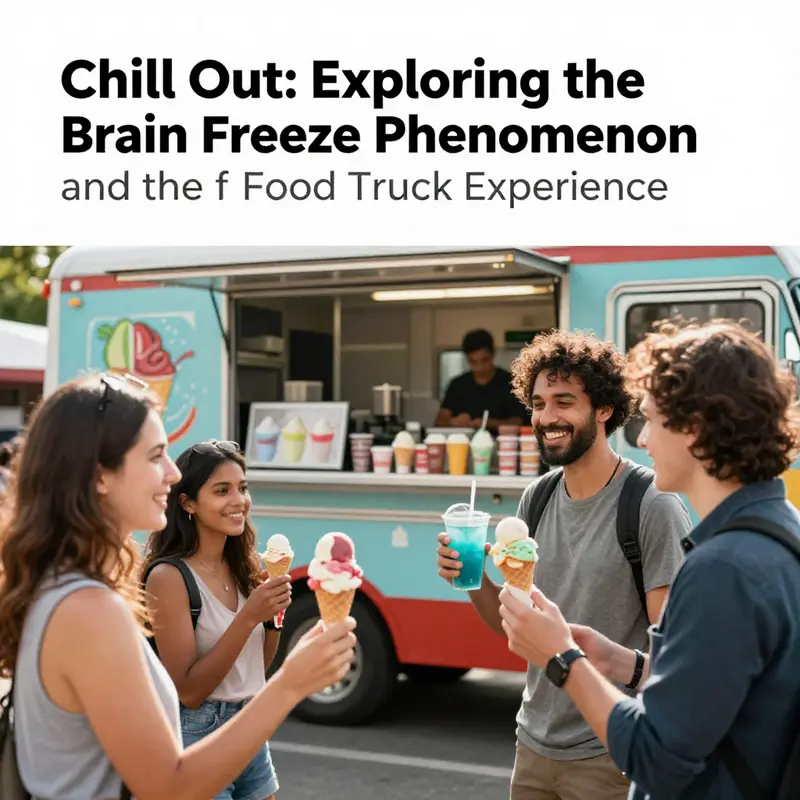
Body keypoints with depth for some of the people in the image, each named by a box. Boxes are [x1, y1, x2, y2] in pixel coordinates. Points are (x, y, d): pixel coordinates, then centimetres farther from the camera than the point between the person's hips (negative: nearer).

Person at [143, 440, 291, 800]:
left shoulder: (243, 566, 2)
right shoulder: (169, 576, -17)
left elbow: (259, 666, 10)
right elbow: (188, 692, -19)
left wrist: (274, 613, -8)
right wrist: (248, 617, -25)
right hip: (199, 738, -6)